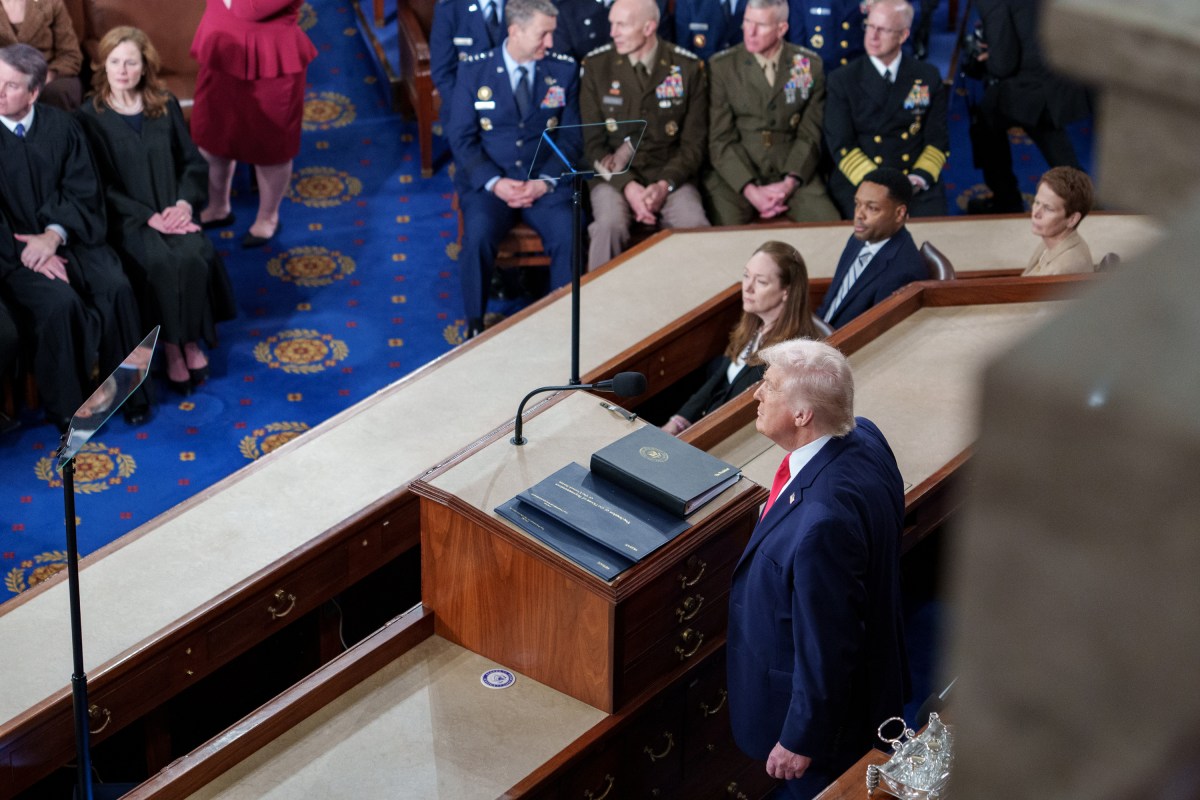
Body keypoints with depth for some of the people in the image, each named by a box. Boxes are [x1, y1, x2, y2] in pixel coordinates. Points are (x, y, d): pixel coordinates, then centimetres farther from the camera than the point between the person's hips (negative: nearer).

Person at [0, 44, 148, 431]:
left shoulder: (61, 126, 3)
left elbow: (83, 192, 1)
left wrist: (54, 235, -16)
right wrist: (32, 252, -19)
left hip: (68, 236, 3)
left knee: (116, 287, -22)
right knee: (59, 302, -30)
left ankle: (129, 392, -4)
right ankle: (67, 408, -12)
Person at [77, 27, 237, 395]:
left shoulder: (166, 106, 8)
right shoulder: (91, 117, -2)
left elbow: (194, 163, 10)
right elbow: (100, 185, -6)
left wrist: (184, 203, -10)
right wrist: (149, 216, -16)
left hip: (173, 211, 3)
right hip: (127, 217, -3)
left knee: (192, 255, -28)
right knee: (159, 262, -31)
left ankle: (192, 341, -11)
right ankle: (171, 346, -16)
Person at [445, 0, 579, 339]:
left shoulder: (564, 70, 4)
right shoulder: (473, 71, 0)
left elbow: (570, 136, 4)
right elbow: (461, 138, 0)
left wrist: (545, 182, -12)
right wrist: (494, 182, -15)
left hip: (546, 181, 1)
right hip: (490, 180, -1)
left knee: (570, 235, -29)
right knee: (478, 236, -31)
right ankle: (475, 326, -12)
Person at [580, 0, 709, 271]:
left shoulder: (688, 68, 0)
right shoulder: (596, 65, 0)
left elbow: (694, 143, 2)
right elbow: (593, 143, 0)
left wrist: (665, 185, -15)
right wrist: (627, 186, -15)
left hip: (671, 176, 0)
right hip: (615, 175, 0)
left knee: (697, 228, -30)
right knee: (610, 225, -33)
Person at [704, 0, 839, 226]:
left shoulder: (810, 65, 5)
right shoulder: (721, 66, 1)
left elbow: (810, 134, 4)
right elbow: (720, 139, -3)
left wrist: (789, 184, -12)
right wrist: (750, 191, -15)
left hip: (792, 174, 1)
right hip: (736, 176, -1)